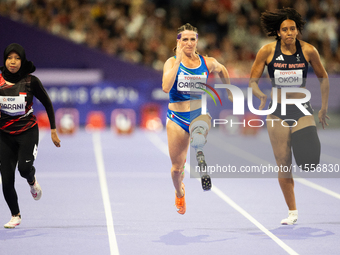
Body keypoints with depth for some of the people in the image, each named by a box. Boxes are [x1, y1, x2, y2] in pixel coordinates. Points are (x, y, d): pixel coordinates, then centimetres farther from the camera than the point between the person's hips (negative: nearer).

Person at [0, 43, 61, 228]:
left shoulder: (31, 81, -7)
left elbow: (47, 104, 4)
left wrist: (53, 130, 4)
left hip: (28, 131, -2)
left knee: (24, 168, -24)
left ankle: (32, 181, 15)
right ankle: (15, 215, 18)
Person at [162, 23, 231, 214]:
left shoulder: (208, 63, -1)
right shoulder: (172, 62, -6)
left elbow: (222, 70, 23)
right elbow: (166, 87, -24)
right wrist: (178, 61, -24)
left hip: (199, 114, 0)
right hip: (177, 118, 0)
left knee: (198, 139, -41)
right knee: (177, 167, 9)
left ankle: (203, 168, -16)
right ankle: (180, 193, 41)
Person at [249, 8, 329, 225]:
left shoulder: (308, 51, -4)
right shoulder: (268, 51, -5)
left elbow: (323, 78, 9)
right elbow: (253, 81, 0)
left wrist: (324, 108, 7)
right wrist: (261, 96, -21)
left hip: (302, 111, -1)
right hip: (277, 112, 1)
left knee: (309, 161, -19)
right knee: (284, 164, 2)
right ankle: (292, 212, 14)